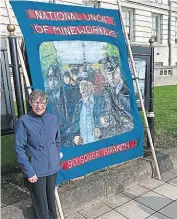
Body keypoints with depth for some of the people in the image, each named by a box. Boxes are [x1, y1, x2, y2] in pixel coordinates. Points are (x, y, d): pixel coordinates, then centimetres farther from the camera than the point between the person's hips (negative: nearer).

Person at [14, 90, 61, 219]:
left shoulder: (53, 118, -2)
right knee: (40, 202, 12)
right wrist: (29, 171, -15)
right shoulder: (24, 121, -15)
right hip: (36, 170, -4)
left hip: (53, 167, 4)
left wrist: (56, 159, 11)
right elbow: (19, 149, -13)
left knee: (51, 198, 23)